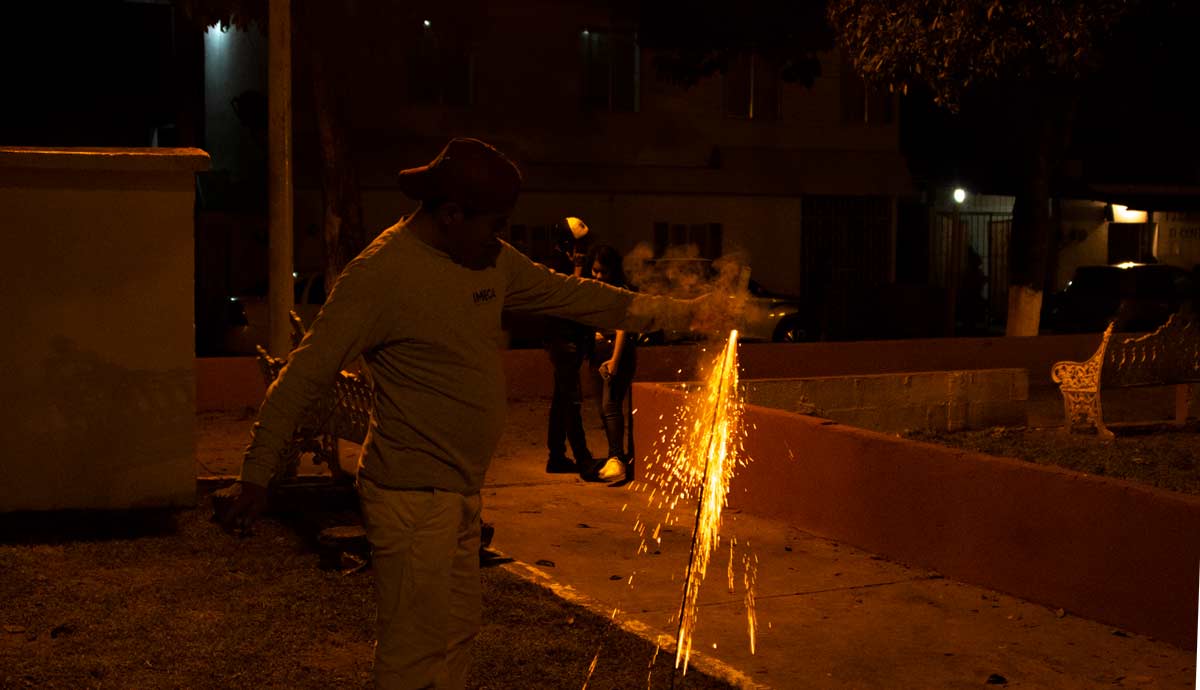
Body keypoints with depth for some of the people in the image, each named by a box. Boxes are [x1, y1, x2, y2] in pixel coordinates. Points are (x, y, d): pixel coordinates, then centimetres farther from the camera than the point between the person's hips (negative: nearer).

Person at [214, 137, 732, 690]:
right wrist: (255, 477, -18)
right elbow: (303, 376, -17)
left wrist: (683, 313, 12)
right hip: (411, 495, -9)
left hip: (460, 493, 9)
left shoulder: (491, 260, 7)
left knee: (456, 634, 19)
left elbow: (573, 295, 13)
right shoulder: (381, 272, -17)